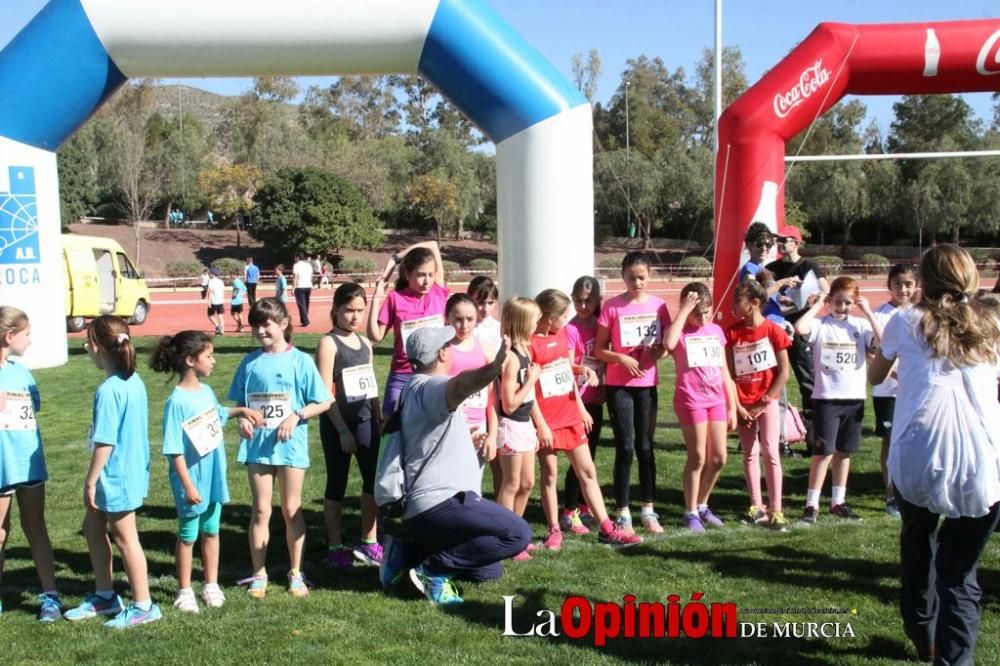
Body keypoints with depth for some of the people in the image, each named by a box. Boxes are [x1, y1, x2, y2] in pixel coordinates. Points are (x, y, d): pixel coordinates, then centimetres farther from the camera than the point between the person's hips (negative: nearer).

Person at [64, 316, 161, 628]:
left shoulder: (108, 391, -24)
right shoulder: (134, 381, 2)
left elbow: (104, 443, -23)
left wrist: (90, 482, -13)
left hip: (115, 476, -9)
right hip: (132, 469, 9)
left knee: (124, 538, 5)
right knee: (92, 526, 21)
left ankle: (143, 606, 18)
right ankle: (105, 596, 32)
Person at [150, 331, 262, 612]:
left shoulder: (206, 391, 1)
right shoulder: (177, 401, -21)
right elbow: (174, 451, -19)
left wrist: (241, 410, 11)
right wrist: (188, 486, -20)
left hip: (214, 477, 6)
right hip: (192, 480, -6)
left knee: (211, 531, 16)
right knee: (187, 536, 9)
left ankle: (211, 585, 29)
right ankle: (184, 591, 23)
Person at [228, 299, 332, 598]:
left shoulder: (300, 361, -5)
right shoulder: (250, 362, 4)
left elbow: (323, 402, -5)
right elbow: (239, 401, 11)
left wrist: (296, 416, -17)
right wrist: (242, 419, -9)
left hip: (290, 444, -2)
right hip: (257, 445, 2)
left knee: (291, 510, 9)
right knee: (260, 510, 8)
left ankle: (296, 574, 22)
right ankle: (258, 575, 19)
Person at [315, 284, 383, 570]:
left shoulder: (365, 343, 11)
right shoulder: (328, 343, -9)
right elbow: (325, 393, -13)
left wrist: (379, 420, 14)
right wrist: (343, 430, -16)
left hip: (365, 420, 6)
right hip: (338, 424, -6)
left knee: (374, 480, 9)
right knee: (337, 484, 4)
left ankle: (369, 543, 23)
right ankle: (335, 547, 15)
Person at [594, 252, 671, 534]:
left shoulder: (657, 305, 2)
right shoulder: (612, 307, -5)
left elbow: (667, 344, 9)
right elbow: (599, 349, -3)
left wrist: (657, 352, -12)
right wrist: (621, 358, -19)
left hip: (647, 384, 3)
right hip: (619, 385, -2)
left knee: (645, 447, 9)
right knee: (625, 448, -2)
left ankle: (648, 511, 18)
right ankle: (623, 513, 8)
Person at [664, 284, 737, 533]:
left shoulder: (716, 330, 12)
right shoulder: (681, 331, -4)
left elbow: (723, 370, 16)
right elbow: (669, 344, -31)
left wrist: (732, 406, 14)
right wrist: (684, 310, -22)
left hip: (716, 400, 6)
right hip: (690, 400, -5)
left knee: (719, 458, 7)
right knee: (697, 458, -2)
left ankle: (702, 505, 26)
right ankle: (691, 512, 12)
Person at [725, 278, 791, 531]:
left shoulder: (773, 330, -9)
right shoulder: (732, 333, -2)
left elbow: (783, 373, -7)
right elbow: (729, 373, -1)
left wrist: (762, 404, -9)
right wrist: (737, 405, -7)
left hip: (767, 400, -3)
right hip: (743, 403, 3)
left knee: (770, 451, -9)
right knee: (749, 453, 8)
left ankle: (775, 511, -4)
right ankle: (757, 507, 17)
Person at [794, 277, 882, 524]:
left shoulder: (861, 325, 3)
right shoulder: (821, 325, -5)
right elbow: (799, 328, -27)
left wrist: (868, 312, -9)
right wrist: (818, 304, -14)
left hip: (855, 398, 4)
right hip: (826, 398, -3)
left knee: (844, 452, 13)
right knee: (824, 452, -4)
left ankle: (838, 502, 23)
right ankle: (811, 504, 4)